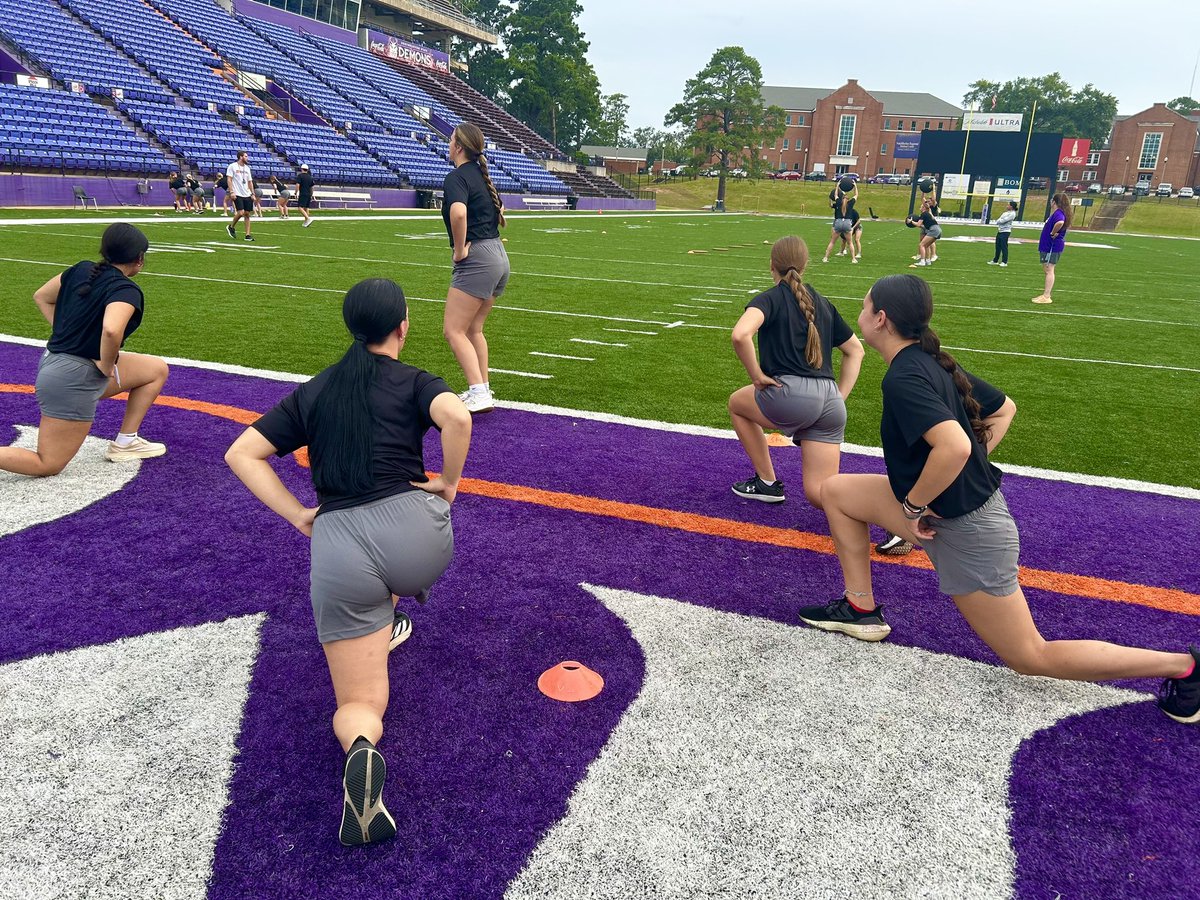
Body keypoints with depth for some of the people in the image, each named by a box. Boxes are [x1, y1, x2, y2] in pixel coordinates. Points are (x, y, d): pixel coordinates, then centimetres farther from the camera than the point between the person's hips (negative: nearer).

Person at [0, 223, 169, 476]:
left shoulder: (82, 270, 6)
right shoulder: (126, 290, -18)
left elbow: (41, 296, 18)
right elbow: (112, 331, -37)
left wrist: (65, 335, 15)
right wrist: (107, 367, -20)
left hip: (53, 360, 9)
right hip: (76, 379, -9)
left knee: (158, 369, 17)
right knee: (48, 465, 2)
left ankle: (125, 442, 20)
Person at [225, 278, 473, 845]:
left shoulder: (313, 393, 16)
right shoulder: (415, 383, 5)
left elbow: (241, 454, 11)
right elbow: (457, 418, -17)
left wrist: (298, 515, 10)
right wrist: (450, 482, -1)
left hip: (336, 553, 1)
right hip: (412, 530, -1)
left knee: (358, 704, 9)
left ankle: (360, 750, -27)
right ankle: (384, 630, 50)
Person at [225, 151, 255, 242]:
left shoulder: (247, 168, 15)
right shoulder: (232, 166, -2)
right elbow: (229, 180, -5)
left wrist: (252, 194, 9)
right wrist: (232, 192, -14)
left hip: (247, 195, 6)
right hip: (237, 194, -6)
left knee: (247, 214, 2)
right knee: (241, 213, -15)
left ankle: (248, 235, 4)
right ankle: (231, 227, 9)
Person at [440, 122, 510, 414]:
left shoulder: (456, 177, -12)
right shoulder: (481, 175, 16)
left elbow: (458, 212, -32)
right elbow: (499, 212, 30)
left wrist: (459, 249, -19)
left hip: (477, 259, -9)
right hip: (499, 256, 9)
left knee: (453, 330, -6)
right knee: (473, 329, 17)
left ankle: (479, 394, -12)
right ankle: (483, 389, 21)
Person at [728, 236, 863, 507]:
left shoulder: (770, 298, 2)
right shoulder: (823, 303, 22)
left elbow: (740, 335, -20)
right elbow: (855, 350, 27)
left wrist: (757, 376, -7)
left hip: (792, 393, -6)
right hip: (830, 403, 6)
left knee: (737, 403, 28)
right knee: (817, 493, 9)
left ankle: (768, 484, 29)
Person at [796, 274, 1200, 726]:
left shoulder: (903, 378, -24)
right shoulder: (934, 362, 4)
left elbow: (954, 447, -39)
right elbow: (1004, 409, 15)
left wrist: (912, 506, -24)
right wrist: (971, 471, 13)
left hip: (965, 530, -9)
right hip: (972, 500, 9)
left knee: (1030, 657, 6)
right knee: (837, 491, 13)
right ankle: (862, 610, 20)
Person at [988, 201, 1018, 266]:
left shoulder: (1012, 214, -12)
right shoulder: (1006, 212, 16)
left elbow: (1003, 220, -19)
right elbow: (999, 220, 13)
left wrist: (998, 221, -1)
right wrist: (998, 224, -6)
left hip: (1005, 232, -9)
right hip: (1000, 231, 9)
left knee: (1004, 247, -7)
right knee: (998, 246, 12)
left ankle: (1004, 262, -3)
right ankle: (995, 261, 19)